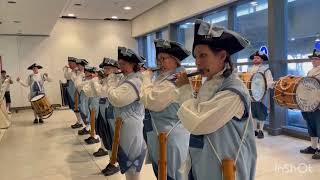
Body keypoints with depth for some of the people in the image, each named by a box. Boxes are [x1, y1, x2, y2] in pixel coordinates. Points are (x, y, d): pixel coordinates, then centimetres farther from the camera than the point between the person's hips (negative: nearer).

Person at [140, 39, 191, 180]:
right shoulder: (167, 78, 12)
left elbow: (150, 101, -23)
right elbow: (153, 98, 15)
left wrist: (147, 77, -10)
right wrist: (149, 78, 5)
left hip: (169, 137, -10)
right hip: (163, 134, 10)